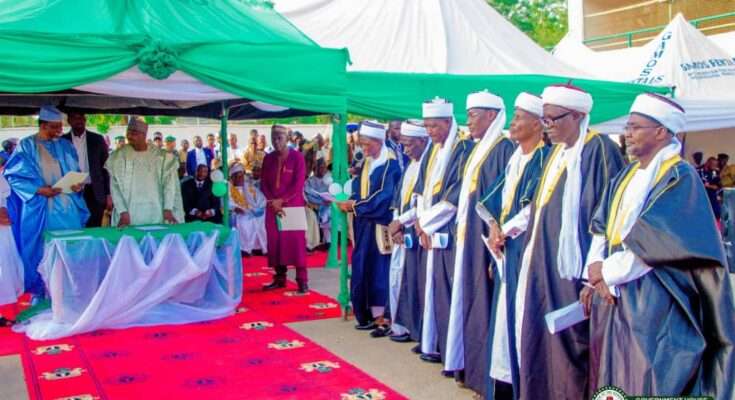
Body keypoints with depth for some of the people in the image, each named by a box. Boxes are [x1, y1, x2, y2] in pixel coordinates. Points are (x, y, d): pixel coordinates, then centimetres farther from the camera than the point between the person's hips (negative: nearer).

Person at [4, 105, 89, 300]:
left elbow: (75, 173, 14)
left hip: (66, 207, 3)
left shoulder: (66, 146, 11)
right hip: (38, 208, -3)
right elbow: (14, 176, -5)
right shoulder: (26, 146, -2)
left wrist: (79, 184, -9)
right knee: (40, 251, 2)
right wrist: (38, 189, -18)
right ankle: (39, 293, 13)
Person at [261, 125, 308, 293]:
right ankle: (279, 278, 11)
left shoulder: (297, 157, -4)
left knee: (296, 241, -6)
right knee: (275, 241, 3)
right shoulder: (268, 159, 9)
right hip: (273, 206, 4)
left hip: (293, 205, -4)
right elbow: (263, 183, 8)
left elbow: (299, 183, -10)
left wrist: (282, 200, -14)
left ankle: (302, 279, -4)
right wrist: (272, 201, -7)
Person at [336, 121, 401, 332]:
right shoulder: (366, 162, 13)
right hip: (364, 224, 8)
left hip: (380, 225, -8)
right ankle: (369, 315, 16)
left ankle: (380, 317, 3)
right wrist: (351, 202, -7)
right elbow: (358, 189, 13)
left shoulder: (391, 164, -13)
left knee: (379, 270, -4)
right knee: (363, 269, 8)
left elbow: (385, 197, -19)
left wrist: (356, 205, -17)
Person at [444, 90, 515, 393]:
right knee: (469, 297, 13)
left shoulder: (504, 148, -12)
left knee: (484, 299, -4)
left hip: (487, 235, -10)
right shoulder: (478, 149, 16)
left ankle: (486, 372, 5)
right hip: (469, 234, 10)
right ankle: (471, 365, 22)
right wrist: (461, 226, 16)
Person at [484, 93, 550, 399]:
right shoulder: (515, 158, 15)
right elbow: (498, 197, 14)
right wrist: (495, 226, -2)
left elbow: (536, 207, -16)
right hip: (505, 246, 8)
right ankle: (502, 375, 19)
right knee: (503, 312, 10)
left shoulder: (545, 158, -9)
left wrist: (505, 232, -11)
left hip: (524, 246, -8)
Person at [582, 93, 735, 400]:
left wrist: (603, 271, -10)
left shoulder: (679, 178, -10)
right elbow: (601, 227, 11)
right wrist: (595, 268, -6)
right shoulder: (626, 177, 13)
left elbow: (655, 246, -17)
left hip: (653, 306, -7)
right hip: (612, 298, 7)